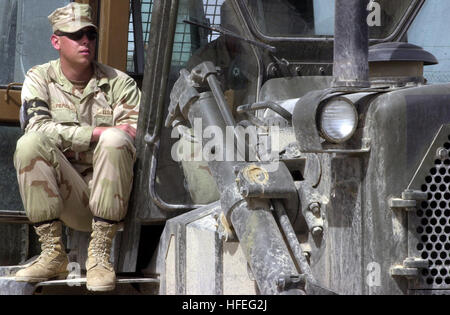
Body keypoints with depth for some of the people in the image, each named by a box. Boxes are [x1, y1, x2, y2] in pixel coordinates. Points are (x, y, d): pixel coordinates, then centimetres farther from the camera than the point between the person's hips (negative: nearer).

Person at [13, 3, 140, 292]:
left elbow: (134, 142, -4)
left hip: (108, 194, 0)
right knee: (30, 143, -25)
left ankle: (100, 255, -27)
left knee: (114, 141, -30)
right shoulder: (40, 79, 7)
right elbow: (38, 128, -13)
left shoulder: (120, 84, 6)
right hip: (66, 200, 0)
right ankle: (53, 254, -23)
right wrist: (98, 133, -18)